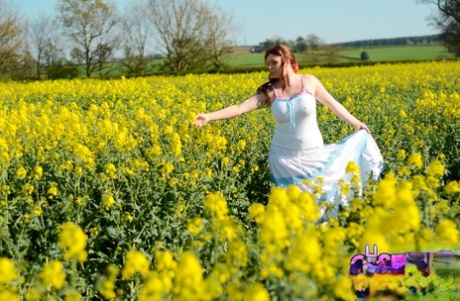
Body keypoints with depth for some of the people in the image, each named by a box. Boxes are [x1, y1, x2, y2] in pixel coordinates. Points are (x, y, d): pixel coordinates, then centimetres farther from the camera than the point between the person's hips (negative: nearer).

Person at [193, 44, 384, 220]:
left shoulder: (309, 82, -5)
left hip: (312, 155, 0)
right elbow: (240, 108, -13)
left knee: (321, 197, 6)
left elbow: (332, 104, 7)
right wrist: (209, 117, -25)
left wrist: (356, 123, 13)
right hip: (284, 158, 0)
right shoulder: (269, 92, -6)